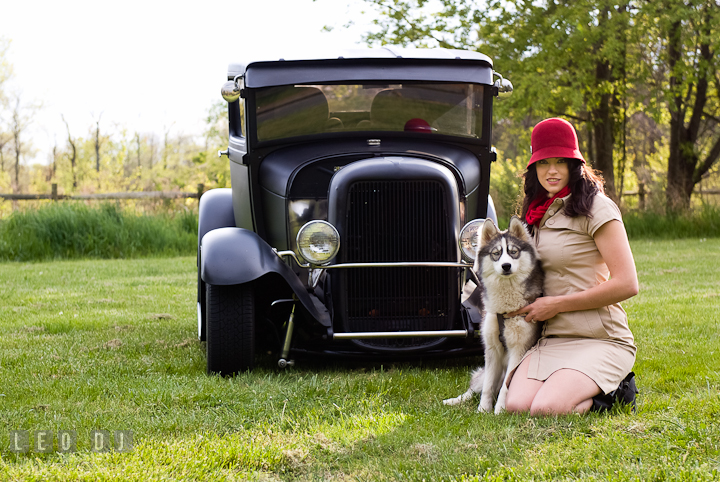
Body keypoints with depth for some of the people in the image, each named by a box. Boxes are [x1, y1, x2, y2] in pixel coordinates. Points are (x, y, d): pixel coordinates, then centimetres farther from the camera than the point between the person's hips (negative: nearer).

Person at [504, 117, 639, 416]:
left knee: (545, 409, -27)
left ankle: (611, 391, 2)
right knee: (517, 406, -19)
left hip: (600, 340, -6)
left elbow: (626, 285, -15)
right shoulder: (540, 212, 16)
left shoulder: (595, 207, -8)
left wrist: (556, 304, -12)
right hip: (551, 339, 6)